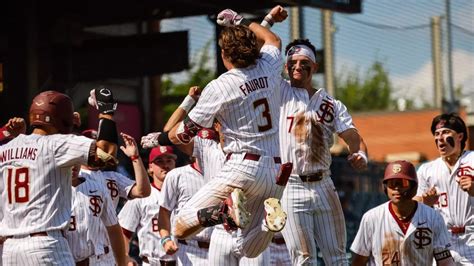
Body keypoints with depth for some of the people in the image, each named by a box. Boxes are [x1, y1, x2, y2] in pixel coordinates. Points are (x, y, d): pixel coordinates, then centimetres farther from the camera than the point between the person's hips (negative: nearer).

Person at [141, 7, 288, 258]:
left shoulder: (219, 87, -9)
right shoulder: (268, 68, 5)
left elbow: (187, 131, 0)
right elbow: (273, 40, 30)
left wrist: (159, 138, 18)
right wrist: (241, 22, 39)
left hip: (242, 166, -6)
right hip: (275, 170, 6)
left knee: (181, 227, 0)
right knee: (249, 250, 12)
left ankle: (228, 211, -26)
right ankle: (267, 212, -19)